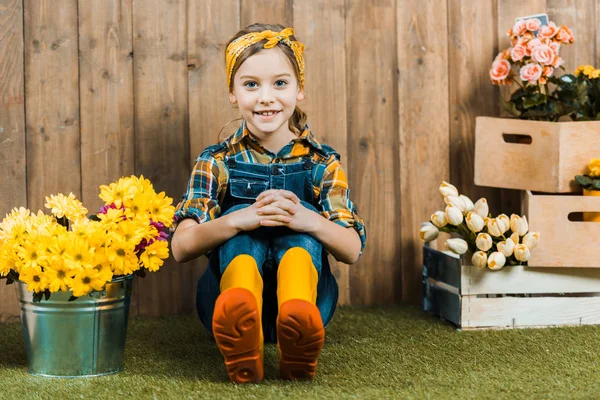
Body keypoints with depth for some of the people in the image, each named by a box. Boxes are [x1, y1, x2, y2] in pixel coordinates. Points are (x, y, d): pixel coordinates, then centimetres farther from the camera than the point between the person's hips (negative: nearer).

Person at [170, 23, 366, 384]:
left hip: (306, 291, 0)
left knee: (301, 217, -23)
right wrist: (241, 220, -29)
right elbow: (181, 247, -10)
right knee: (239, 220, -25)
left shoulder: (322, 163, 5)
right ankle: (244, 348, -55)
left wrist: (310, 221, -27)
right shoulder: (217, 162, 4)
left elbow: (353, 251, -5)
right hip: (228, 295, 0)